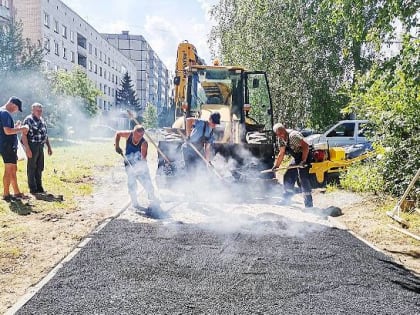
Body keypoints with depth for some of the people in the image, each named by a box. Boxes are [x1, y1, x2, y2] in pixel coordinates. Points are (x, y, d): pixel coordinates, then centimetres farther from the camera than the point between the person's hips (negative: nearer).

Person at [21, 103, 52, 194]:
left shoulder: (42, 120, 15)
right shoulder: (28, 120, -10)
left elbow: (45, 135, 21)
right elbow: (24, 135, -15)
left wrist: (49, 146, 17)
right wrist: (27, 148, -21)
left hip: (40, 146, 8)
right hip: (32, 146, -8)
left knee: (39, 168, 12)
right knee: (32, 168, 0)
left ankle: (39, 187, 22)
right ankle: (33, 188, 8)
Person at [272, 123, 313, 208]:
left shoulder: (293, 135, -24)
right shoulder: (282, 139, 4)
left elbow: (306, 146, -30)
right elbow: (281, 154, 13)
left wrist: (303, 161, -34)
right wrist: (276, 166, 12)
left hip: (305, 156, -9)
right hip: (296, 158, 9)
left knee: (304, 178, -15)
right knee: (288, 177, 12)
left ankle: (309, 205, -9)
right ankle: (286, 201, 25)